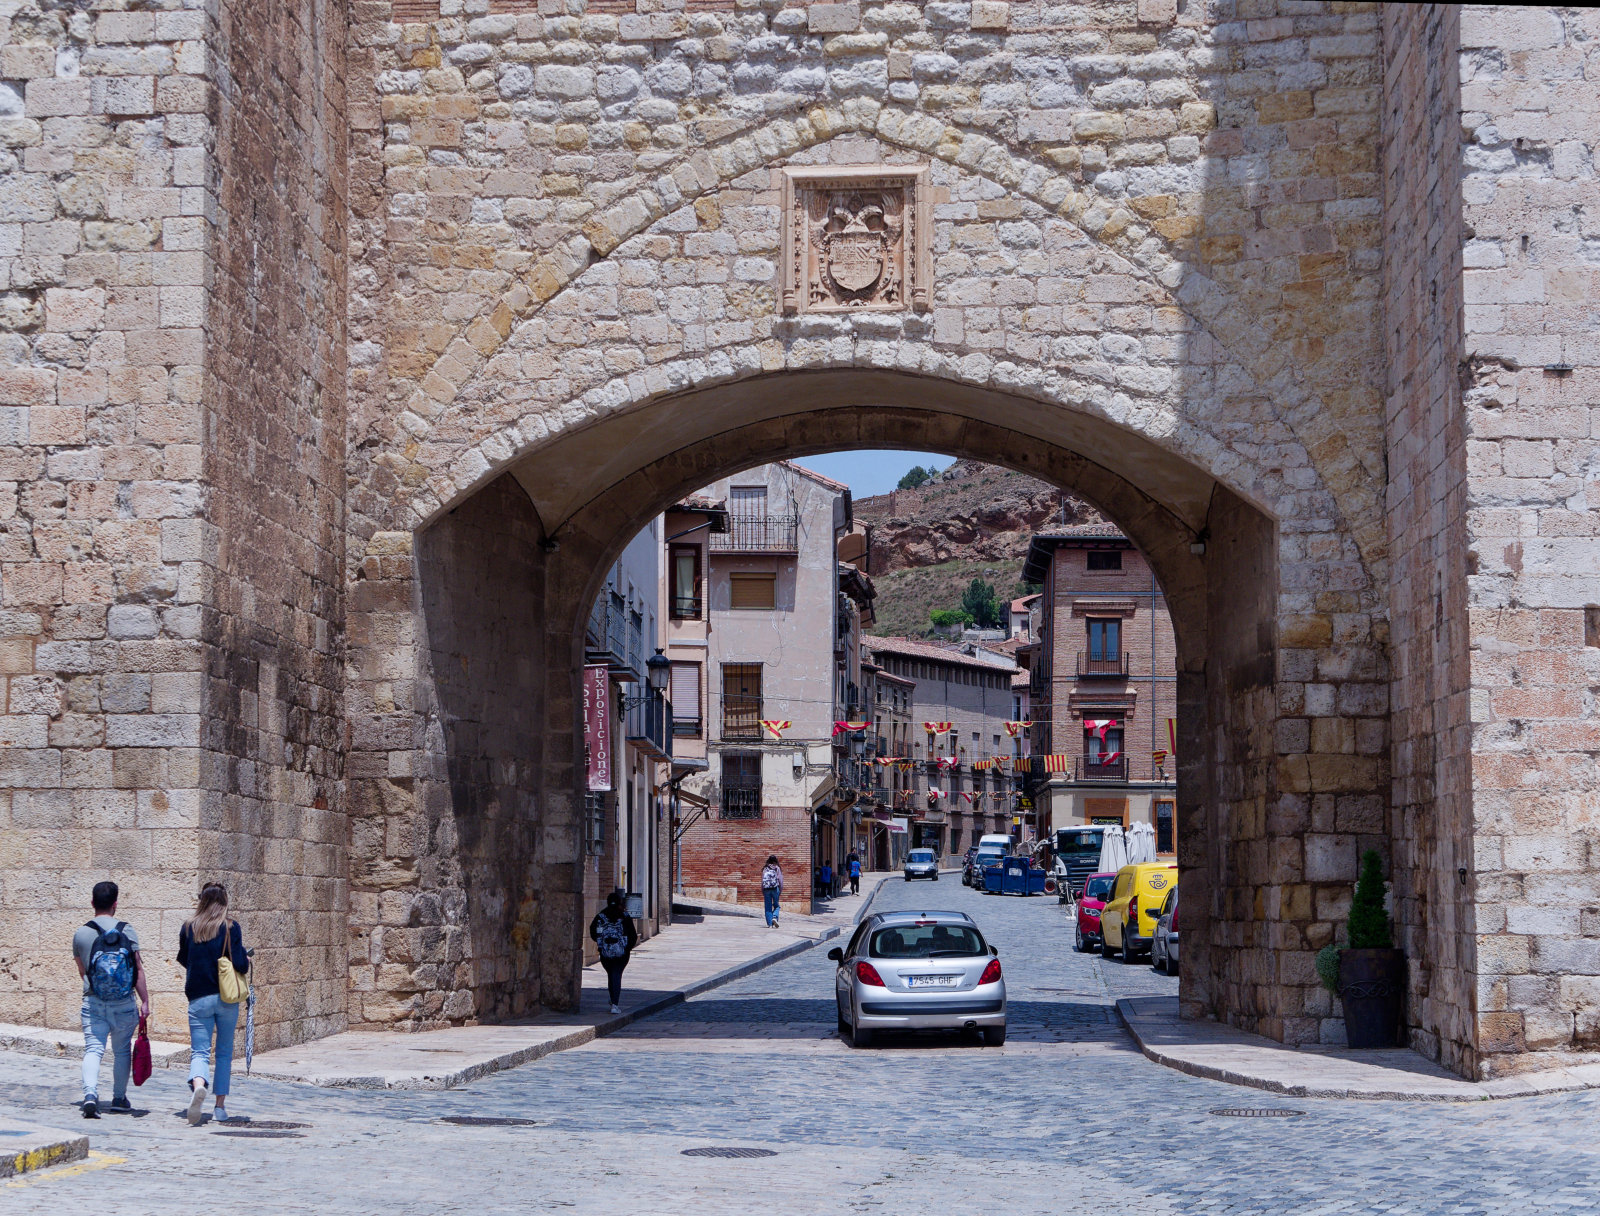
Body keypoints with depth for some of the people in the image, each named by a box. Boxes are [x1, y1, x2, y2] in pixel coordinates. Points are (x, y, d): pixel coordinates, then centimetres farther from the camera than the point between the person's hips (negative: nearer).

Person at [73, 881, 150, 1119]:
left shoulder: (81, 934, 0)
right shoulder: (127, 932, -3)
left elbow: (82, 970, 13)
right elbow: (139, 969, -7)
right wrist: (145, 1001, -3)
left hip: (94, 1003, 0)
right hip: (125, 1003, 0)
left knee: (93, 1050, -5)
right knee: (122, 1050, 16)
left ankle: (90, 1093, -27)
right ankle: (119, 1097, 27)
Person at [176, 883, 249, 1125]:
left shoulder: (188, 928, 2)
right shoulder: (231, 927, -6)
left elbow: (183, 960, 16)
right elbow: (240, 964, -11)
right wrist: (247, 960, 10)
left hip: (198, 998, 0)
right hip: (227, 997, 0)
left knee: (199, 1051, -2)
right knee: (224, 1052, 13)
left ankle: (198, 1084, -33)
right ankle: (220, 1105, 14)